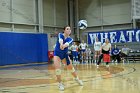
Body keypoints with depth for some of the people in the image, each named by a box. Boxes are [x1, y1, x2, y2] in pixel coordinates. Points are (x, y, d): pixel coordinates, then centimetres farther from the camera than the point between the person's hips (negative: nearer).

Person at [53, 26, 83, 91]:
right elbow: (60, 40, -35)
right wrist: (61, 45, -59)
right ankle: (60, 83, -2)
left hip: (65, 54, 3)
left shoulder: (70, 39, -7)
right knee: (57, 67, -21)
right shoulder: (60, 35, -11)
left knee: (71, 67, 11)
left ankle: (77, 79, 39)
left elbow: (67, 43, -32)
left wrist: (64, 45, -56)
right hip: (57, 53, -3)